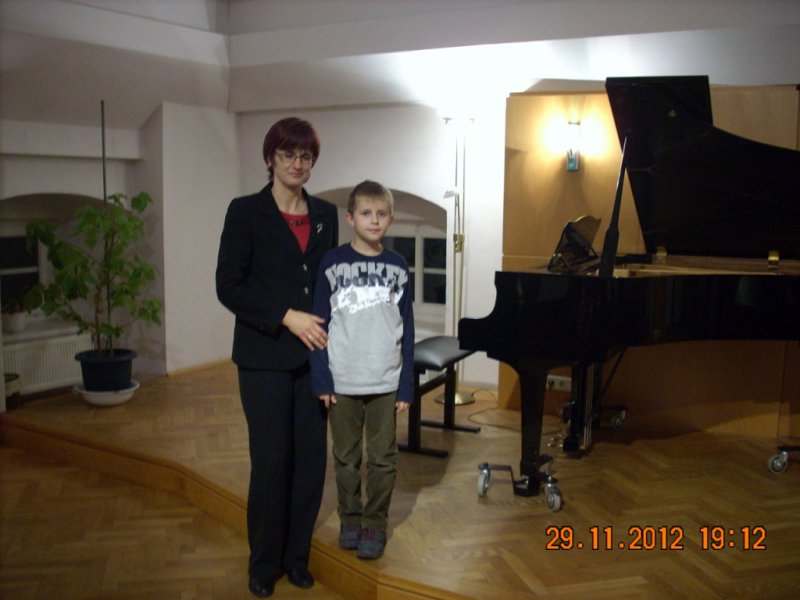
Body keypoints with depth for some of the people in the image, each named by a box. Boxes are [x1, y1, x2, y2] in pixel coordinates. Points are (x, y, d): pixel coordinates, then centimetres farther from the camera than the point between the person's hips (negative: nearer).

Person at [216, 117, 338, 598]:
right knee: (272, 459, 2)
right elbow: (229, 287, -8)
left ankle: (297, 555, 25)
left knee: (312, 457, 6)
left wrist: (327, 333, 2)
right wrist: (287, 317, -15)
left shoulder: (325, 214, 10)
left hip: (313, 356, 4)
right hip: (265, 357, -4)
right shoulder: (246, 212, -3)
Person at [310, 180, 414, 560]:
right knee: (346, 457, 12)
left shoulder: (397, 268, 2)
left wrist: (407, 386, 1)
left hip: (386, 382, 1)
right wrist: (321, 379, -7)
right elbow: (320, 325, -2)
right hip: (342, 381, -1)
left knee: (383, 458, 9)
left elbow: (406, 330, 4)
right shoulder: (333, 264, -4)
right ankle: (349, 520, 29)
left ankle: (375, 524, 24)